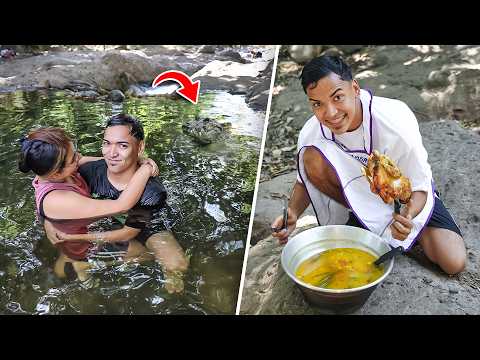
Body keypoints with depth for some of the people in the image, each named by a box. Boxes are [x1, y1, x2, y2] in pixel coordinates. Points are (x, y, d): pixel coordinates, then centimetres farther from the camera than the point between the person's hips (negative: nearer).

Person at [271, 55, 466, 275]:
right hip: (358, 191, 2)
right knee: (313, 159, -28)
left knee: (454, 263, -18)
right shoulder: (311, 133, -23)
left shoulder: (396, 123, -32)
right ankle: (362, 217, -7)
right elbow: (305, 179, -7)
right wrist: (293, 212, -27)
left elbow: (419, 188, -23)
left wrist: (406, 216, -45)